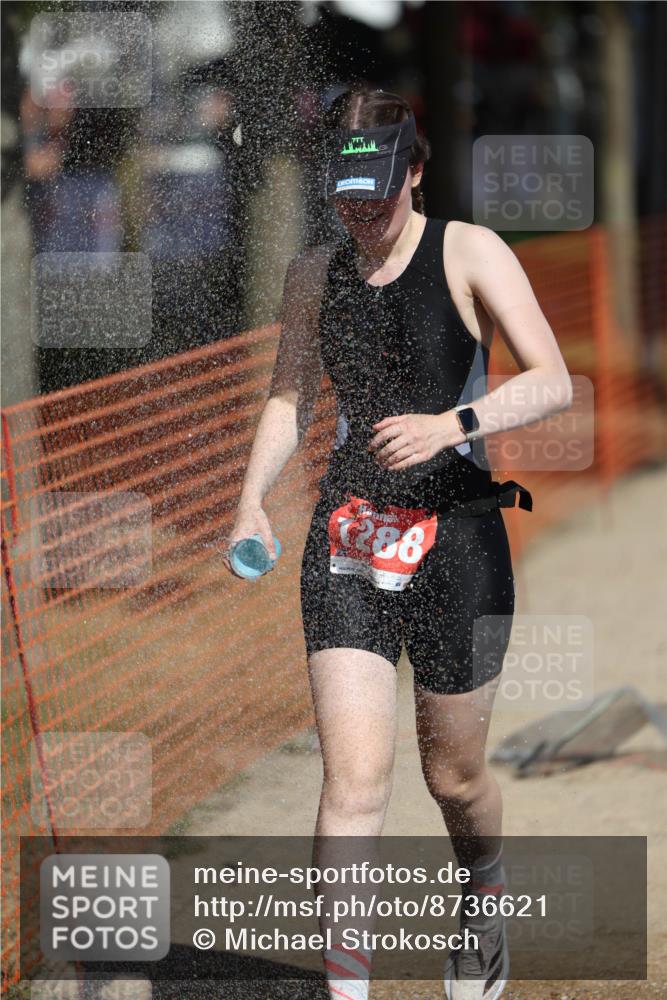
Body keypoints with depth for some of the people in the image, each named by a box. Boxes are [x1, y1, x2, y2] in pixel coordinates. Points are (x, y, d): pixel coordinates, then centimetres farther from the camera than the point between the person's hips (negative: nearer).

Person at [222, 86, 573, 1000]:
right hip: (348, 538, 2)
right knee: (353, 777, -12)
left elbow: (553, 383, -11)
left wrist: (450, 424, -26)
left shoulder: (470, 254, -4)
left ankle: (485, 899, 46)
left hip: (456, 536, -2)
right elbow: (291, 397, 21)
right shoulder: (316, 274, 9)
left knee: (452, 774, 12)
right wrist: (253, 499, 4)